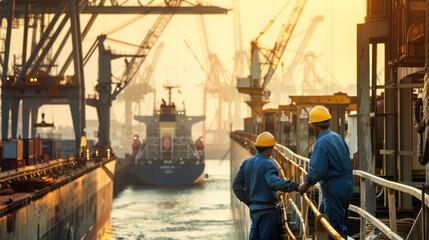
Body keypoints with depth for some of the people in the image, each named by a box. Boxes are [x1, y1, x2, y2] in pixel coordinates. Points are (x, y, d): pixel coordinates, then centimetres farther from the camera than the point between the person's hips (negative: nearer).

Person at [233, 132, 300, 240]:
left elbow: (237, 185, 12)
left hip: (253, 208, 8)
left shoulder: (246, 163, 10)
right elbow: (273, 182, -33)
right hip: (267, 209, -8)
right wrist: (295, 186, -36)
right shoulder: (268, 164, -14)